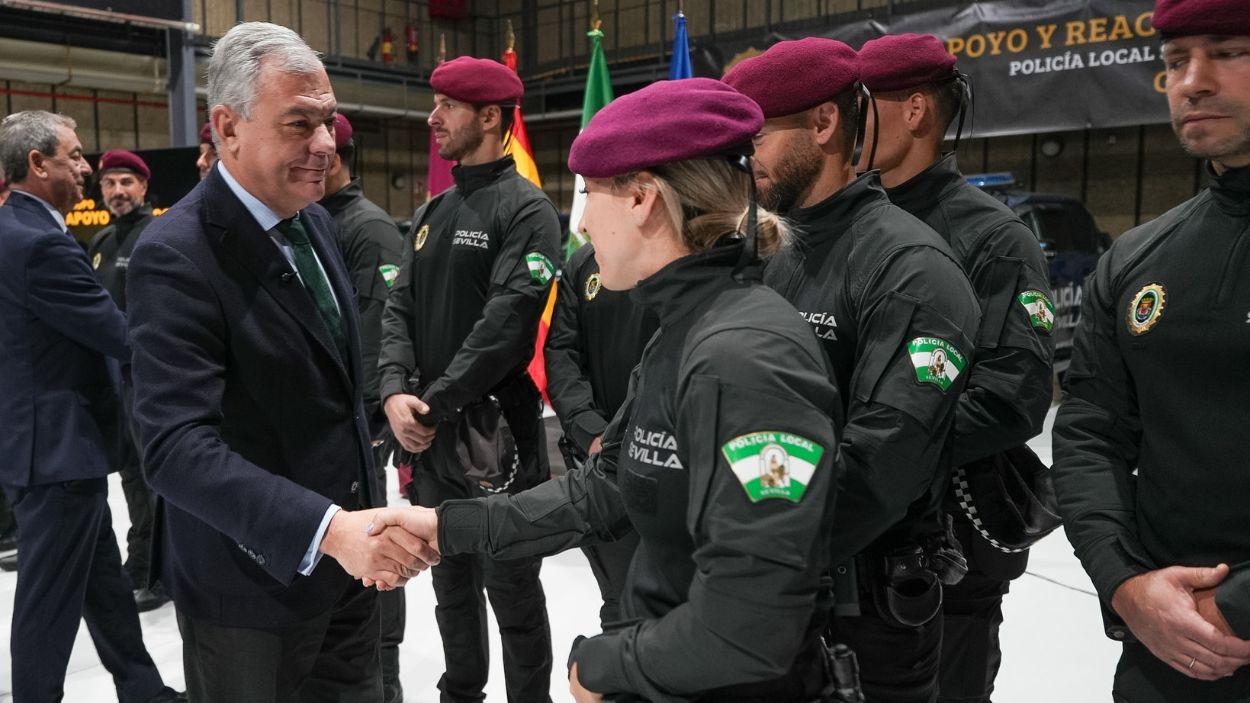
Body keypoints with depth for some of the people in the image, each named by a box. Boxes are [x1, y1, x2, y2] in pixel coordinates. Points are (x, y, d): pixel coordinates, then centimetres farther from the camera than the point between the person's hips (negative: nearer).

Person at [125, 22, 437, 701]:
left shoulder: (313, 220, 5)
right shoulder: (175, 255, -20)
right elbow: (177, 445, -27)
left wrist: (358, 516, 14)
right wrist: (327, 528, -36)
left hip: (346, 554, 7)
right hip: (253, 581, -7)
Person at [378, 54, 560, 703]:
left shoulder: (526, 209, -10)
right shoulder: (431, 214, 13)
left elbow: (508, 320, -19)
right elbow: (399, 307, 7)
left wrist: (435, 403, -17)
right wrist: (396, 391, -9)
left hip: (495, 430, -7)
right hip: (429, 433, 7)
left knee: (511, 588, 5)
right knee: (449, 578, 21)